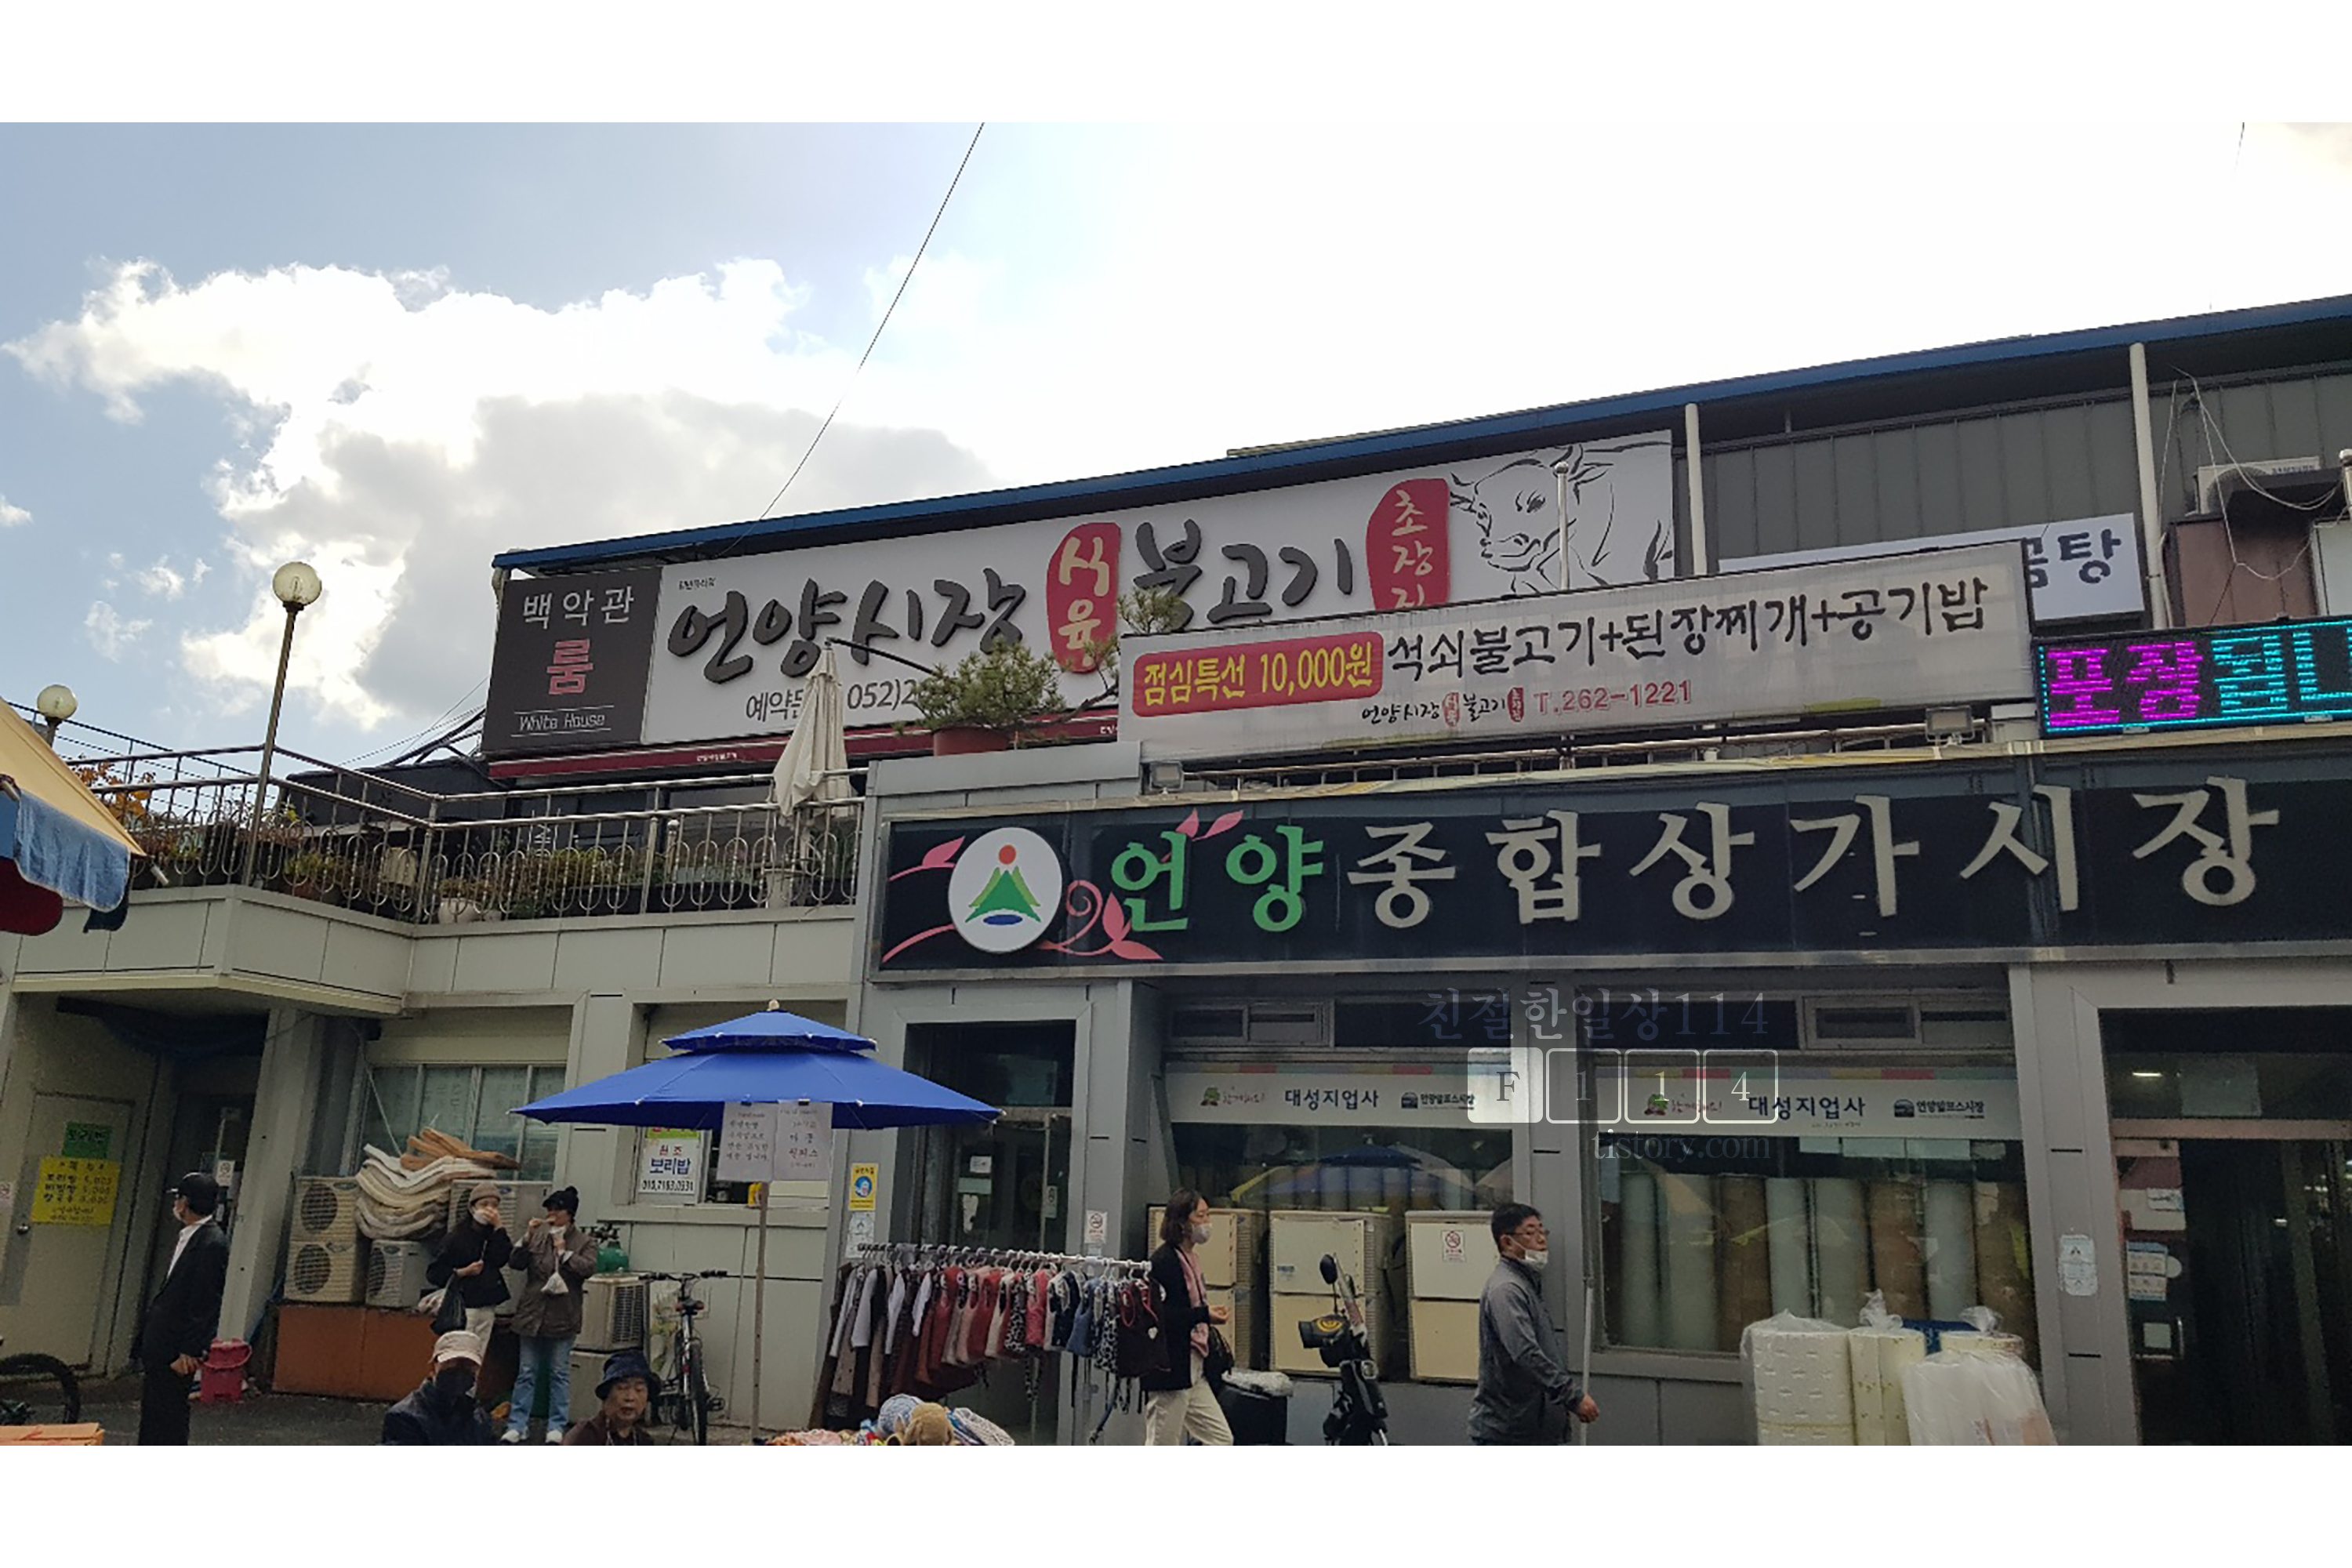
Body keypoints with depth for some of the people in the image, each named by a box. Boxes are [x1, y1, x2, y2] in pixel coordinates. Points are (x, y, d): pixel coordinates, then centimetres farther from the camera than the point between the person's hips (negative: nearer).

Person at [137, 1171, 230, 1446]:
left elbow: (205, 1303, -19)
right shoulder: (187, 1237, 14)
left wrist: (189, 1351, -19)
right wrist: (147, 1335, 16)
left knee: (169, 1414, -4)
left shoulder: (212, 1243, -18)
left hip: (177, 1349, -10)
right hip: (160, 1346, 10)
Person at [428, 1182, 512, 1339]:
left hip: (487, 1306, 5)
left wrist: (499, 1227, -14)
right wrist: (462, 1272, -16)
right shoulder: (458, 1237, -5)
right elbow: (434, 1273, -5)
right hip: (464, 1305, -5)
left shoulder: (495, 1234, 9)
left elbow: (502, 1259, -10)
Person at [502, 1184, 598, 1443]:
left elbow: (588, 1268, -13)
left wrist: (564, 1252, -14)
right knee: (526, 1373, 8)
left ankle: (557, 1427, 13)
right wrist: (528, 1237, -13)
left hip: (562, 1317, -2)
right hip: (532, 1313, 2)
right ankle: (517, 1425, 15)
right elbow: (517, 1263, -1)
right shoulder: (538, 1235, 5)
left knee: (559, 1373, 6)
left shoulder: (584, 1241, 0)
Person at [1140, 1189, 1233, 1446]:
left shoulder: (1190, 1260, 14)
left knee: (1221, 1439, 9)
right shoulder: (1163, 1261, -16)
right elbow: (1160, 1316, -23)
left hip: (1193, 1370, 10)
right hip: (1170, 1369, -10)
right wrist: (1204, 1314, -28)